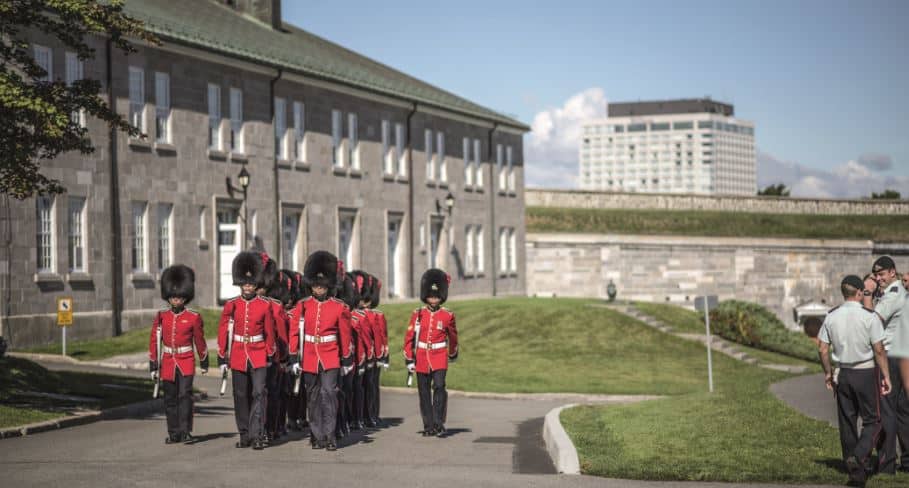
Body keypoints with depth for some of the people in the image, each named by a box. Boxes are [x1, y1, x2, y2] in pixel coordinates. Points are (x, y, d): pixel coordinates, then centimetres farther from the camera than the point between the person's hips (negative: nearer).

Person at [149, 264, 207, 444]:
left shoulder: (193, 317, -3)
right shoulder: (161, 317, 1)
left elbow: (199, 341, 7)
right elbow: (154, 342, 5)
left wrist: (204, 363, 13)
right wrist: (153, 366, 3)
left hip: (186, 362, -3)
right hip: (168, 362, 3)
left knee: (185, 395, -13)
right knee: (170, 399, 8)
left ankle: (185, 431, -10)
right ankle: (174, 434, 17)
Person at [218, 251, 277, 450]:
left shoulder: (264, 305, -1)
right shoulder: (231, 305, 0)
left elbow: (269, 332, 7)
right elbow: (223, 333, 3)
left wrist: (270, 355, 10)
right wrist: (222, 359, 2)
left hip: (259, 356, -1)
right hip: (238, 356, 1)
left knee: (259, 393, -11)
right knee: (241, 396, 7)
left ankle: (257, 435, -12)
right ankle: (245, 435, 17)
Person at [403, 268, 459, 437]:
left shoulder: (447, 316, 0)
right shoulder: (418, 314, 1)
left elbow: (453, 336, 16)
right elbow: (409, 338, 3)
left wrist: (453, 354, 27)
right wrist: (409, 359, 0)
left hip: (439, 358, -2)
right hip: (421, 358, 2)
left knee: (439, 388, -16)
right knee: (424, 393, 5)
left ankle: (439, 424, -12)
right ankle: (428, 426, 14)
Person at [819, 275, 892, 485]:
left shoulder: (831, 317, 1)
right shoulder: (869, 316, -12)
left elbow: (822, 349, 4)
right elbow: (879, 350, -12)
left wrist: (828, 373, 17)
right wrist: (886, 376, -4)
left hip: (843, 373, 4)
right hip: (866, 373, -4)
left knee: (847, 421, 10)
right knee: (872, 420, 5)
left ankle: (854, 470, 14)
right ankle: (859, 456, -18)